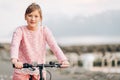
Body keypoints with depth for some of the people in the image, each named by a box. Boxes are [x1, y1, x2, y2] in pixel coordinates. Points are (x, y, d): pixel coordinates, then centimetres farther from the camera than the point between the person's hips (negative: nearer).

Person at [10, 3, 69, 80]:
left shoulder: (44, 30, -2)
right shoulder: (20, 30, -7)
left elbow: (54, 46, -13)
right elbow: (14, 45, -22)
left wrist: (63, 60, -30)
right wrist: (14, 60, -43)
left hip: (39, 72, 2)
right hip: (22, 72, -1)